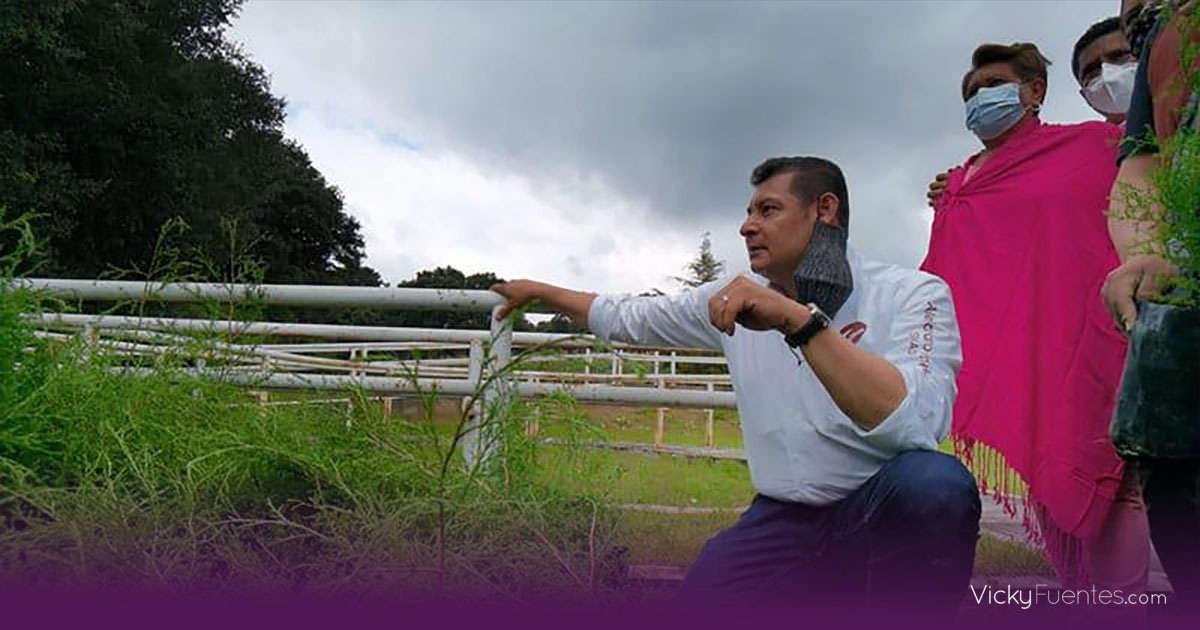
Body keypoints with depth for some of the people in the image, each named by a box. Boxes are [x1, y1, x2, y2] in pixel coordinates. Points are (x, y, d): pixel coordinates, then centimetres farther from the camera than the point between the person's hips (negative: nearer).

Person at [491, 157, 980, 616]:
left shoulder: (913, 294, -9)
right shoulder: (738, 299, 6)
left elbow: (917, 425, -28)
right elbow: (628, 319, 19)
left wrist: (797, 319, -32)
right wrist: (539, 290, 24)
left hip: (883, 517, -4)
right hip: (781, 523, 4)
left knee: (931, 481, -35)